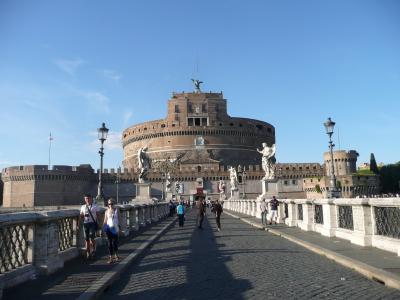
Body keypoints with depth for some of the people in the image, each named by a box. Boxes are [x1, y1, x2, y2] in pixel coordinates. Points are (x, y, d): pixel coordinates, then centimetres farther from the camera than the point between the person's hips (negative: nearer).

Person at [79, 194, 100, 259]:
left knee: (91, 237, -15)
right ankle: (88, 253, 16)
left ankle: (93, 250, 8)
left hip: (92, 223, -3)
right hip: (85, 224, 3)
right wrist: (79, 224, 1)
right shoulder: (83, 207, 11)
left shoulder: (95, 206, 4)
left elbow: (97, 215, 5)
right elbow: (81, 216, 11)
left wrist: (97, 223, -3)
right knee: (86, 239, 5)